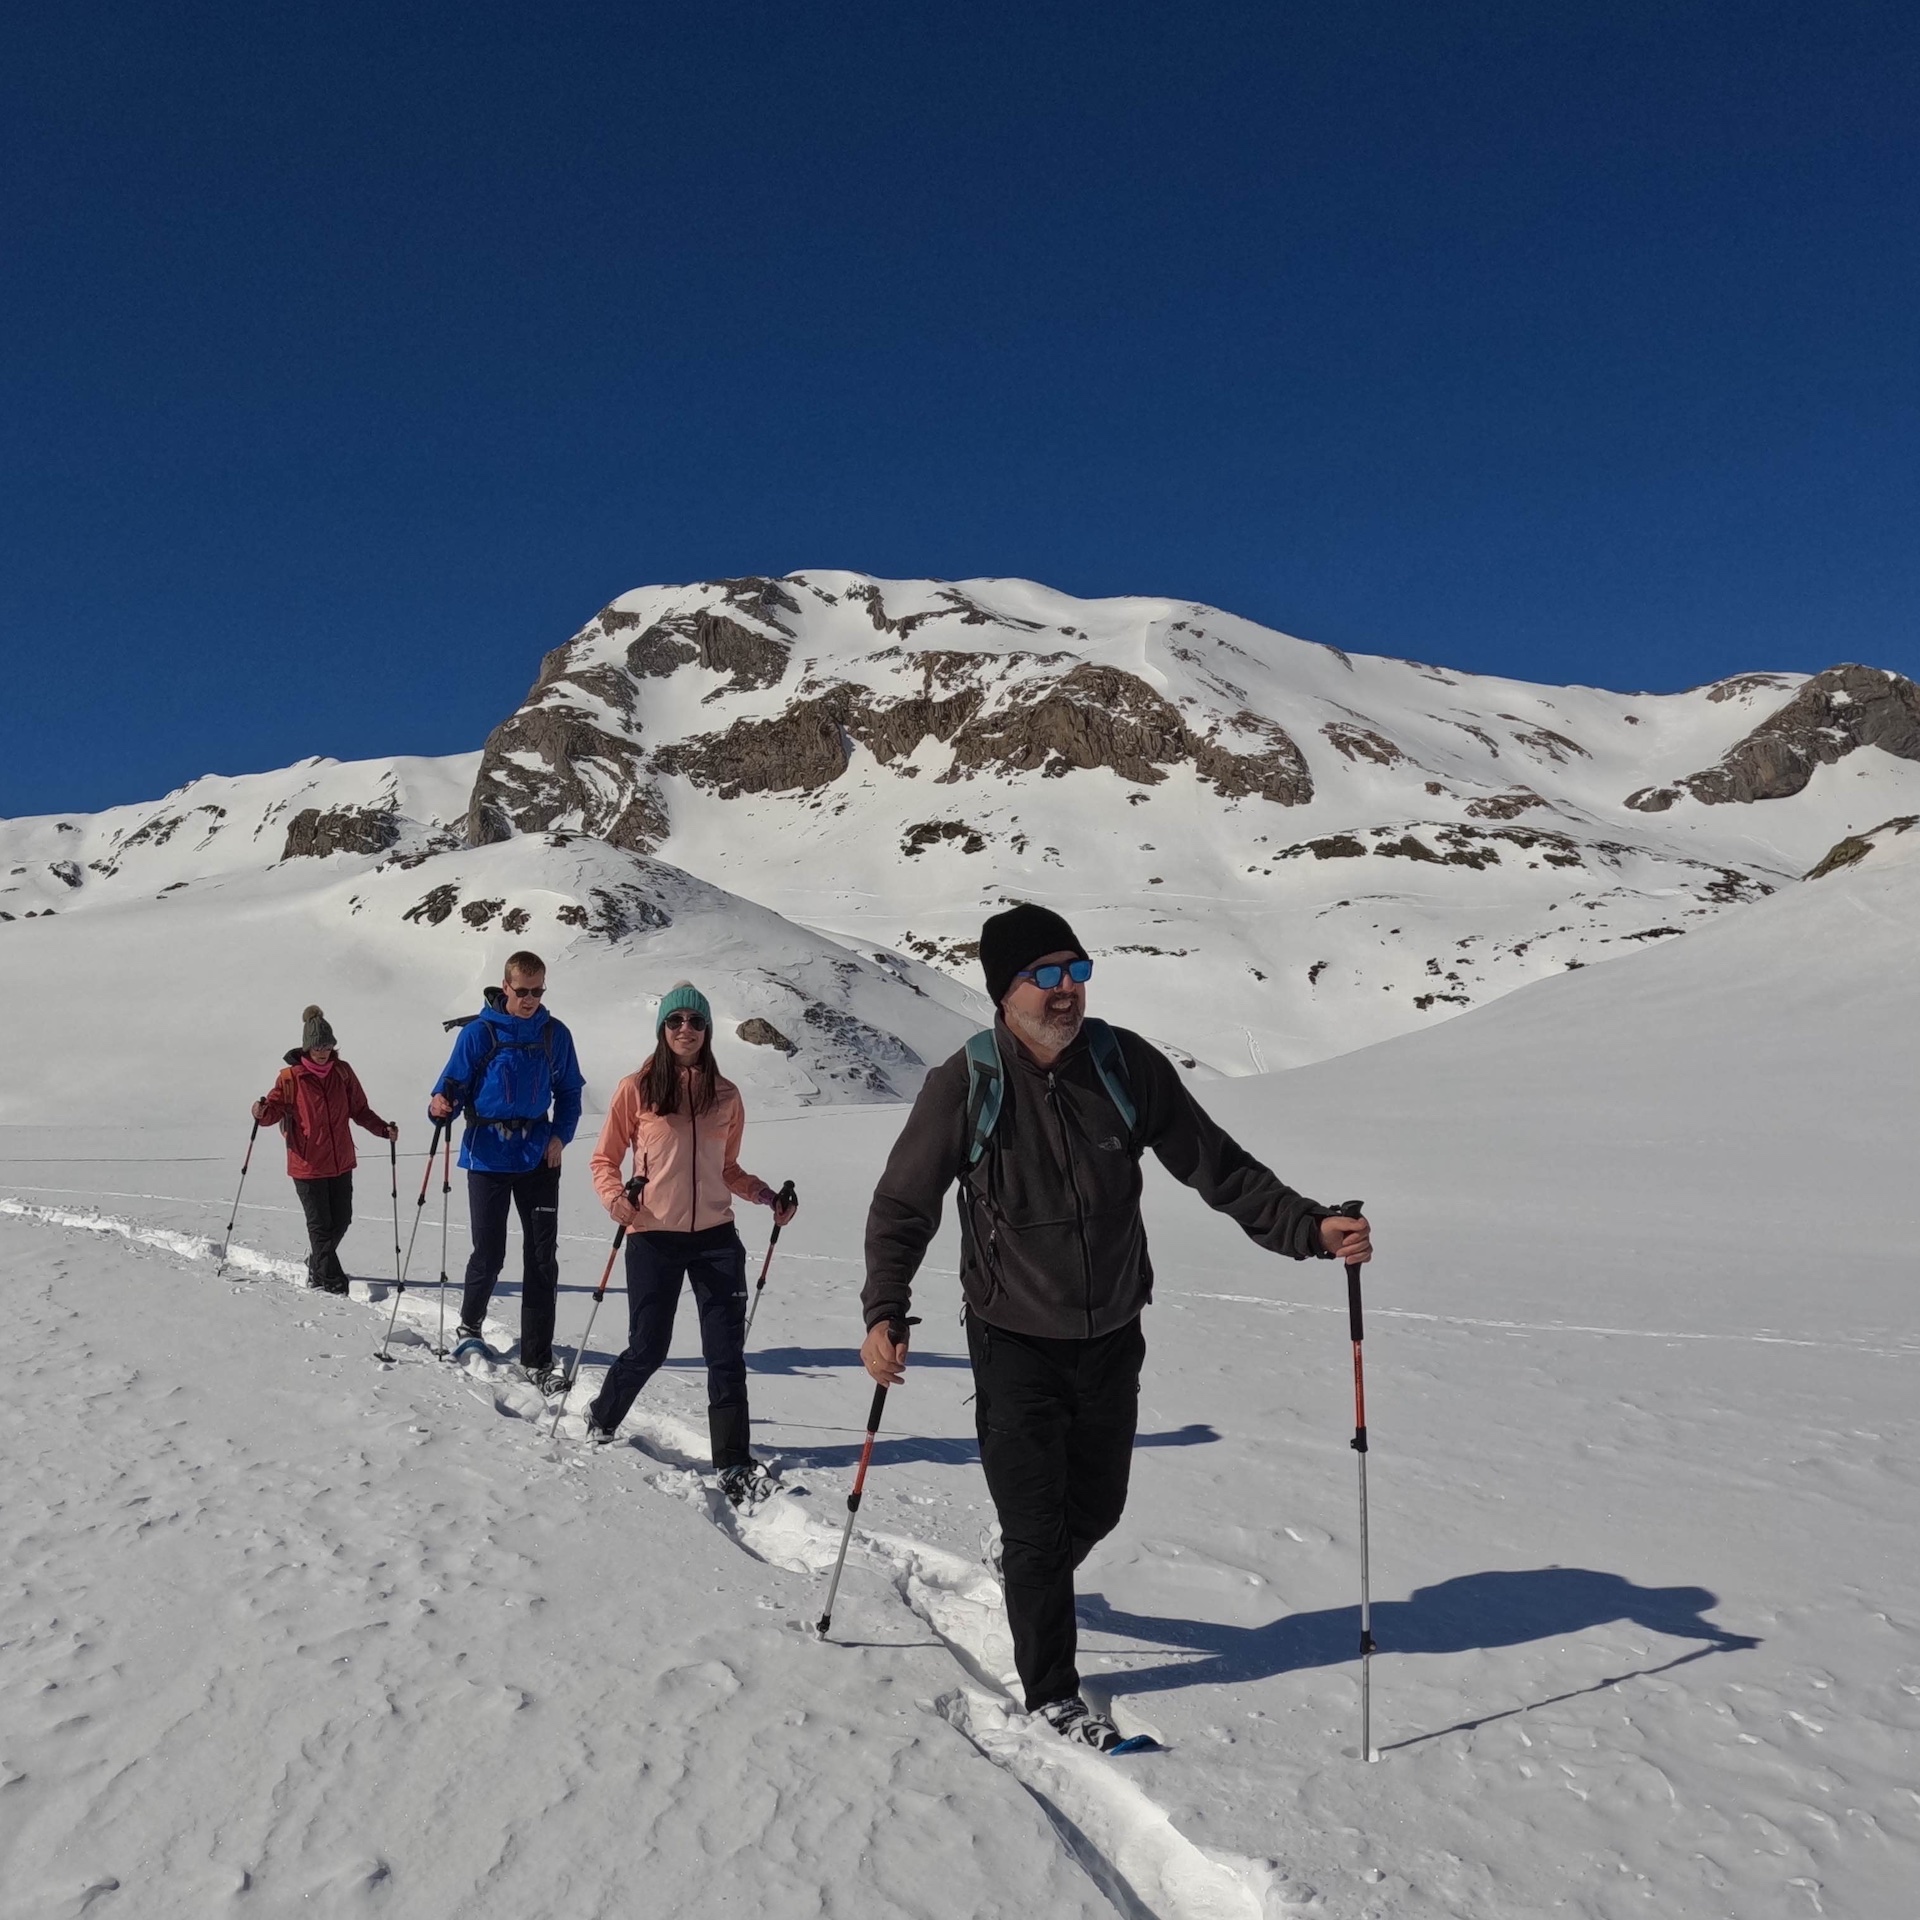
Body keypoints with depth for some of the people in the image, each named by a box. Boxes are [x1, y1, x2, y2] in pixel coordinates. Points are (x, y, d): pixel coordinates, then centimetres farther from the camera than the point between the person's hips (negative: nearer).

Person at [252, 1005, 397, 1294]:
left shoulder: (342, 1072, 3)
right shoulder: (290, 1076, -6)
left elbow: (359, 1110, 9)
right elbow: (277, 1107, -5)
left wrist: (383, 1129, -4)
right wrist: (263, 1112, -28)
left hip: (341, 1161, 4)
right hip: (307, 1163, -4)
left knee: (341, 1220, 11)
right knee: (320, 1224, -1)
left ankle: (317, 1264, 35)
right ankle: (330, 1280, 8)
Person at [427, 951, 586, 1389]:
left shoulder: (555, 1035, 4)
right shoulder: (479, 1033, -5)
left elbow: (569, 1092, 12)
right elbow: (454, 1085, -3)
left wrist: (560, 1135, -2)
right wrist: (441, 1106, -25)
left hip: (538, 1157, 2)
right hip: (488, 1156, -2)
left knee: (542, 1258, -1)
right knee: (489, 1254, 4)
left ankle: (538, 1358, 5)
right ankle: (470, 1322, 36)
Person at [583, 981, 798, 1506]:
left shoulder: (726, 1096, 7)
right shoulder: (636, 1090, -2)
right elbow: (604, 1160, 3)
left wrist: (769, 1197, 2)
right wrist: (615, 1198, -16)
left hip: (716, 1238, 3)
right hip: (654, 1238, -2)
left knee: (727, 1353, 0)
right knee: (647, 1349, 5)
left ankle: (733, 1464, 8)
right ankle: (600, 1422, 34)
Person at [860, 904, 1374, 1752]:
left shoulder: (1127, 1065, -10)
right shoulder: (964, 1085, -16)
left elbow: (1217, 1166, -3)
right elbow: (903, 1206, -6)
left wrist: (1309, 1228, -12)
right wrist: (885, 1312, -15)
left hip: (1112, 1337, 4)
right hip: (1015, 1343, -3)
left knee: (1096, 1508, 20)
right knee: (1038, 1525, 2)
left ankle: (1028, 1578, 54)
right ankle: (1051, 1689, 25)